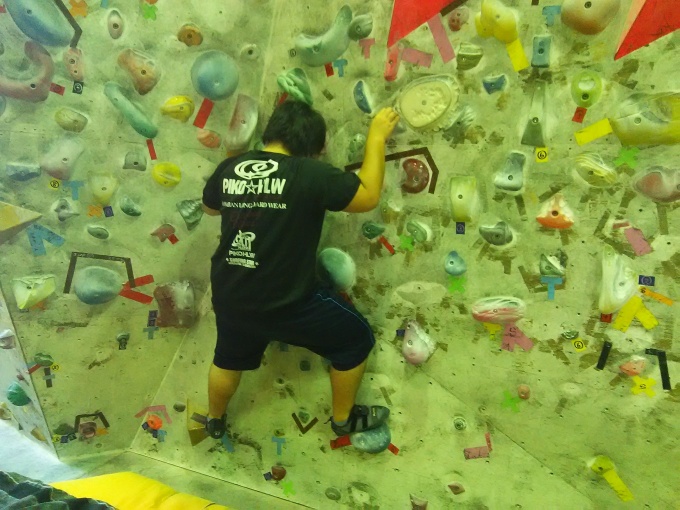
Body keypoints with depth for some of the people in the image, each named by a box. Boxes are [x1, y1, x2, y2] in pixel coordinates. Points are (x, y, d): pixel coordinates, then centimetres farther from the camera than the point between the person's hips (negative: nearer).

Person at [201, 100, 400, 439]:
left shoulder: (229, 168, -1)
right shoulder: (309, 174, -18)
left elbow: (210, 208, 18)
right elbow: (369, 197, -9)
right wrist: (377, 136, 0)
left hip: (229, 296, 6)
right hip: (288, 302, -6)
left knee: (229, 358, 33)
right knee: (356, 339, 17)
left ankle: (215, 421, 58)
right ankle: (344, 418, 34)